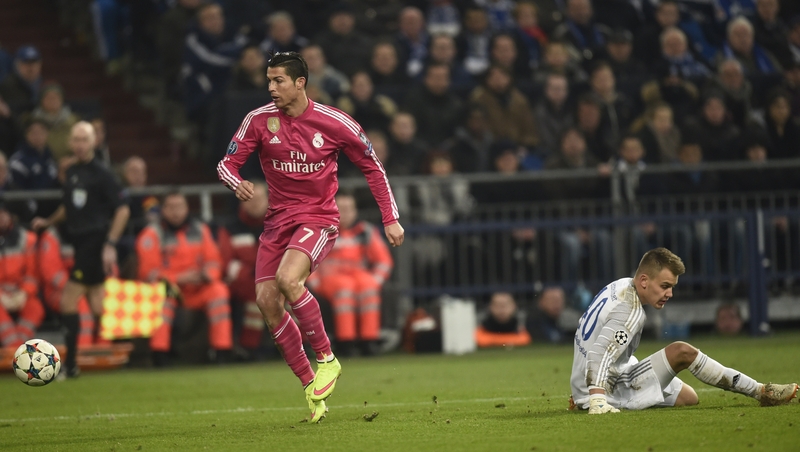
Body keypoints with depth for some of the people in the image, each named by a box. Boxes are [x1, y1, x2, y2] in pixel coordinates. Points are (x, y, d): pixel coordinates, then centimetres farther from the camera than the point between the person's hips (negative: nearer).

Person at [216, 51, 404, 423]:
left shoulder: (334, 123, -8)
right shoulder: (259, 120, -2)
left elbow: (373, 167, 4)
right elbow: (227, 164, 2)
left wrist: (391, 219, 2)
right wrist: (237, 184, -22)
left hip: (319, 218, -4)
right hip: (278, 219, 4)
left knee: (287, 279, -30)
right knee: (266, 300, -8)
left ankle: (326, 358, -10)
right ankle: (309, 384, 6)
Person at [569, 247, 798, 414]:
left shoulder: (620, 286, 9)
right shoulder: (631, 310, -21)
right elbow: (599, 355, -34)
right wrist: (597, 402, -45)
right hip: (608, 391, -11)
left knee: (689, 398, 18)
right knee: (681, 352, -20)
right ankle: (761, 392, -16)